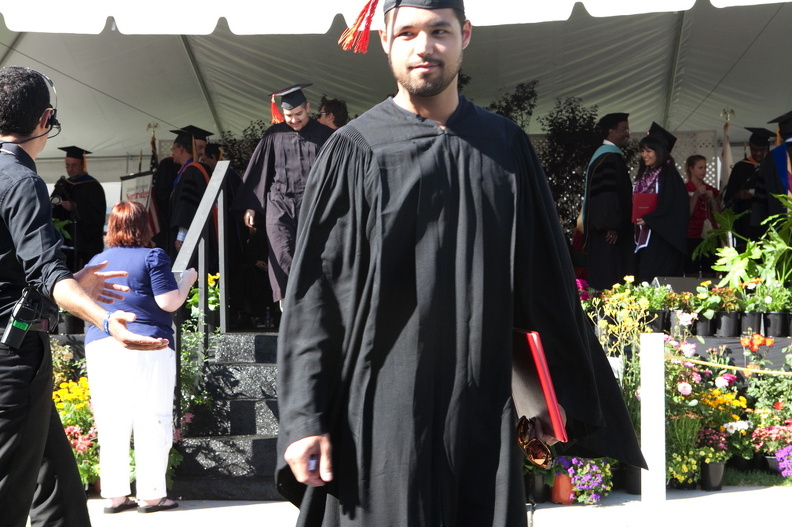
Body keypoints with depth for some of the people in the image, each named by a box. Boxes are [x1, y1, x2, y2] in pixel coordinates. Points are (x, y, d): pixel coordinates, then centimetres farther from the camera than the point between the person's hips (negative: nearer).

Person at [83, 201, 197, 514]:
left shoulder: (96, 262, 12)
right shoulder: (152, 257, -4)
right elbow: (169, 302, -9)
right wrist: (187, 279, 7)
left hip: (99, 347, 5)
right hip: (146, 347, -5)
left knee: (111, 424, 6)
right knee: (152, 421, 0)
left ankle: (114, 494, 9)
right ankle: (151, 494, 1)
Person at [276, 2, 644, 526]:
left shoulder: (506, 146, 7)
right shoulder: (354, 151, -1)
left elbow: (548, 284, 10)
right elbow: (314, 295, -4)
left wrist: (566, 393, 10)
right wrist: (304, 418, -10)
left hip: (482, 410, 3)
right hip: (379, 410, -2)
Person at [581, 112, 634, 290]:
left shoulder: (603, 154, 18)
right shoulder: (611, 157, -15)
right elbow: (609, 193, -22)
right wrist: (612, 226, -23)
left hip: (600, 227, 11)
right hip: (609, 230, -11)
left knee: (601, 279, 11)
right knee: (610, 278, -9)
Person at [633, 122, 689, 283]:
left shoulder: (669, 174, -7)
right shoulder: (644, 174, 16)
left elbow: (672, 206, -14)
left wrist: (648, 219, -19)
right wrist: (634, 215, 2)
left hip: (661, 238, -7)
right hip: (642, 237, 7)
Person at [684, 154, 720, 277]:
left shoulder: (711, 190, 13)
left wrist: (712, 199, -3)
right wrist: (696, 195, -13)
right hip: (692, 238, -4)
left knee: (710, 276, 0)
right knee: (692, 276, -7)